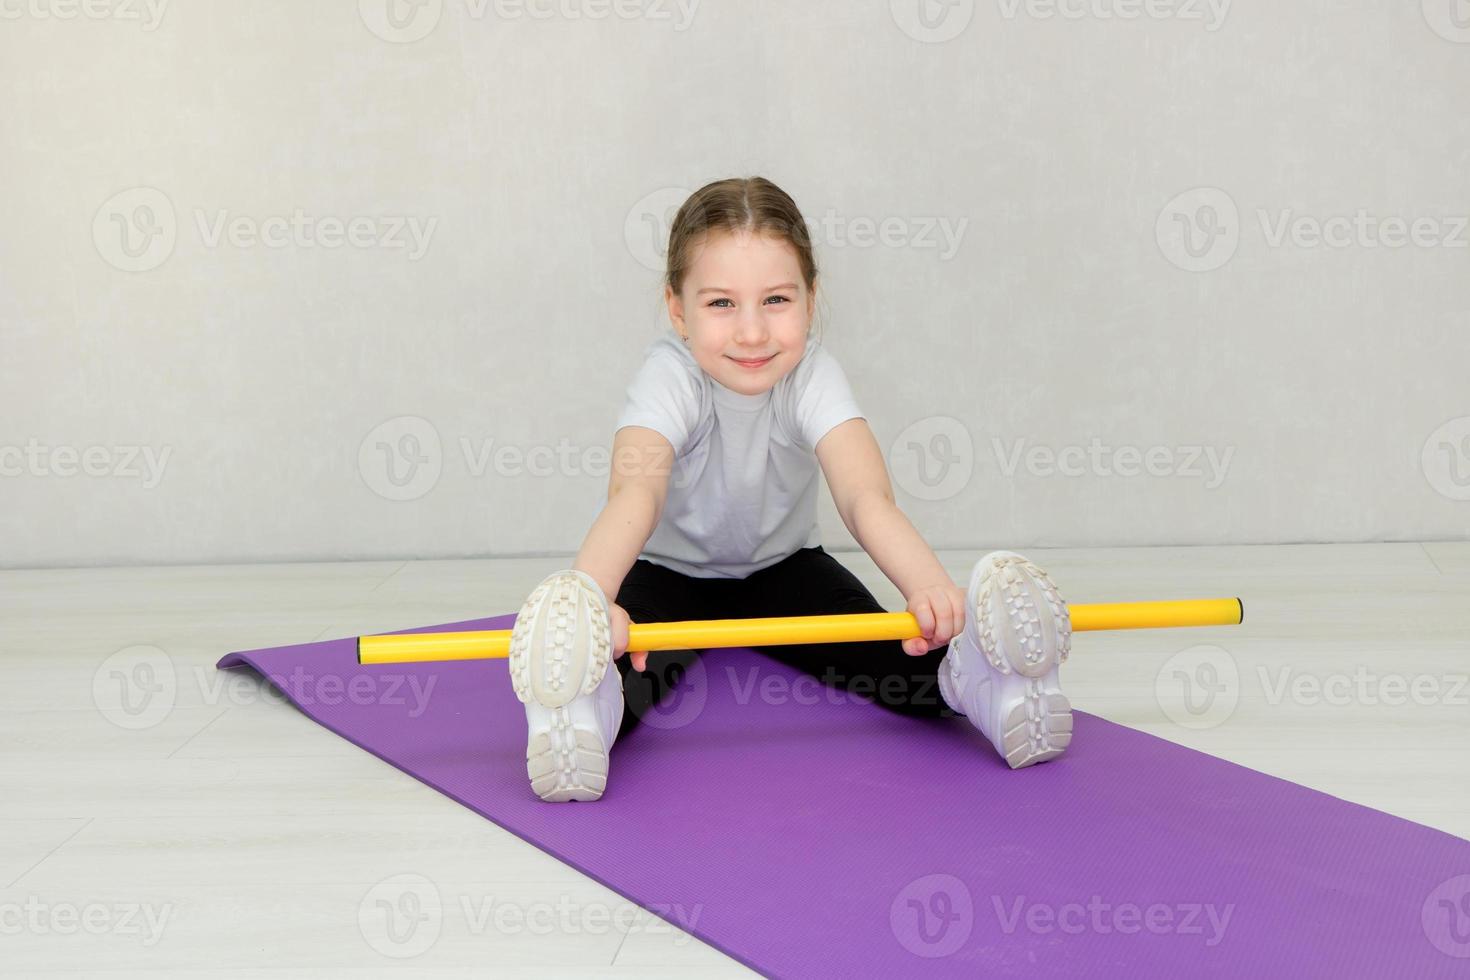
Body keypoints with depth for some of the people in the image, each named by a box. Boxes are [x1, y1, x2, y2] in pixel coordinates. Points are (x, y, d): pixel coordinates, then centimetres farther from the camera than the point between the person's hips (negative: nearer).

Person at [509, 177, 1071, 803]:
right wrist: (587, 598, -74)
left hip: (781, 568, 3)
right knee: (611, 657, -39)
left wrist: (929, 586, -65)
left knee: (902, 661, -29)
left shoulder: (812, 377, -26)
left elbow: (864, 495, -43)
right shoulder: (670, 377, -31)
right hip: (668, 573, -2)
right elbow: (636, 492, -51)